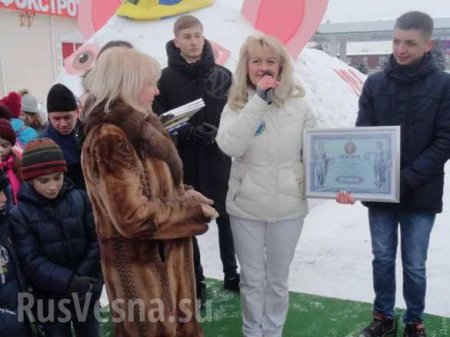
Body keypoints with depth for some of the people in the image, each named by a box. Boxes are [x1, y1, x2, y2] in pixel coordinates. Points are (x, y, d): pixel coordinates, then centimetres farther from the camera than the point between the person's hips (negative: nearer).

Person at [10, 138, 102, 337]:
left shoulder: (81, 199, -8)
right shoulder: (20, 214, -12)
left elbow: (96, 241, -6)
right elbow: (31, 262, -16)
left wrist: (82, 279, -16)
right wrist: (70, 282, -25)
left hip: (87, 291, 2)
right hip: (50, 298, -1)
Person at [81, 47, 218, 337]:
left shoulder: (135, 126, 7)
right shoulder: (109, 139, -24)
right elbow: (134, 217, -27)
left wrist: (184, 196, -1)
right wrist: (193, 210, -17)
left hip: (163, 256, 9)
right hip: (141, 267, -9)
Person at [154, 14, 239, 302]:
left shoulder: (223, 75, 3)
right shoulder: (165, 79, -3)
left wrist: (218, 132, -14)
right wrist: (188, 132, -20)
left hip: (218, 159, 2)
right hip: (182, 162, -1)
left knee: (227, 219, 12)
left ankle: (232, 274, 31)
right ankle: (195, 280, 26)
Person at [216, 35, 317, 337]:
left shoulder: (299, 105, -3)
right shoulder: (236, 105, -4)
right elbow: (230, 146, -22)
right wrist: (258, 100, -23)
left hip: (288, 207, 0)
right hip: (246, 207, 0)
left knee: (278, 279, 16)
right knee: (252, 279, 15)